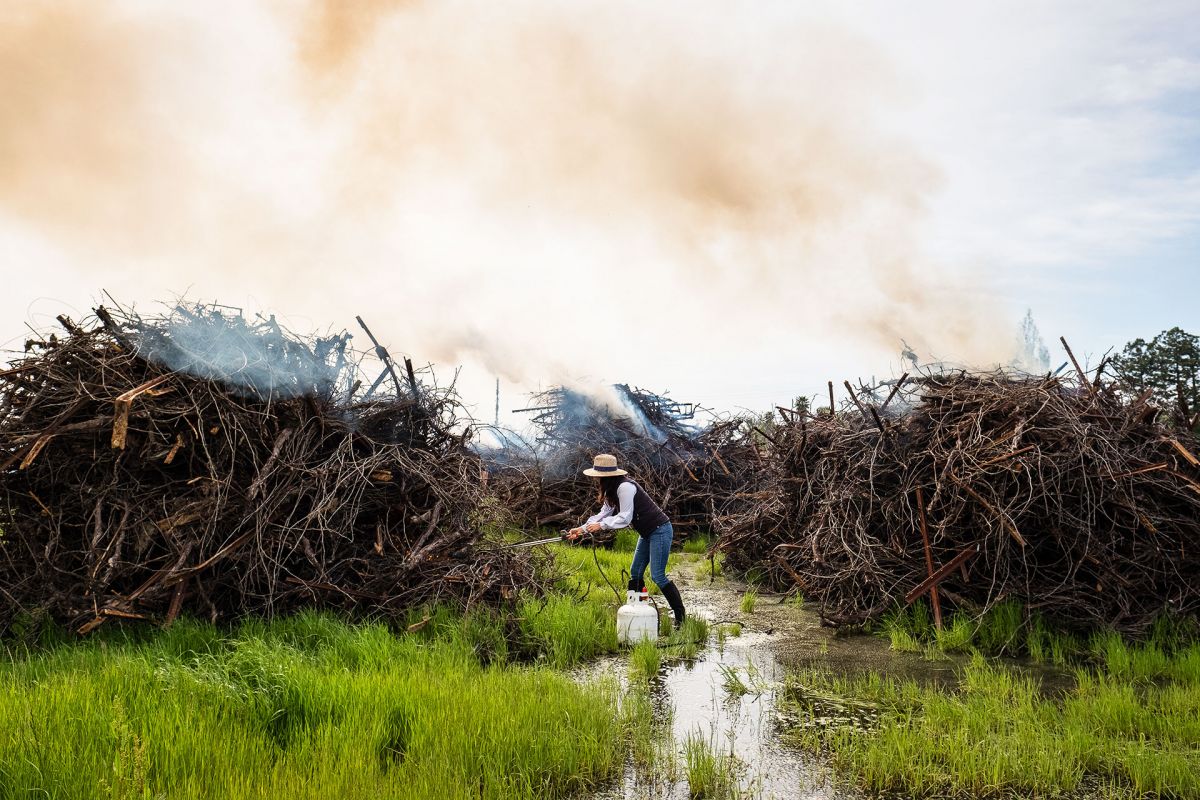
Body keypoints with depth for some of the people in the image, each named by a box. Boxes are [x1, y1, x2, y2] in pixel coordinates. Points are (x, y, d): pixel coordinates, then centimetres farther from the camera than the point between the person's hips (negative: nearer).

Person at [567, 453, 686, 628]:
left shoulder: (625, 487, -23)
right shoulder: (613, 490, 9)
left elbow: (625, 518, -24)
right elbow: (603, 514, 12)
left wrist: (601, 525, -19)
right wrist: (582, 529, 5)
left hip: (660, 530, -10)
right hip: (647, 533, 10)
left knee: (658, 576, -12)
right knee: (635, 573, 11)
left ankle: (681, 617, -6)